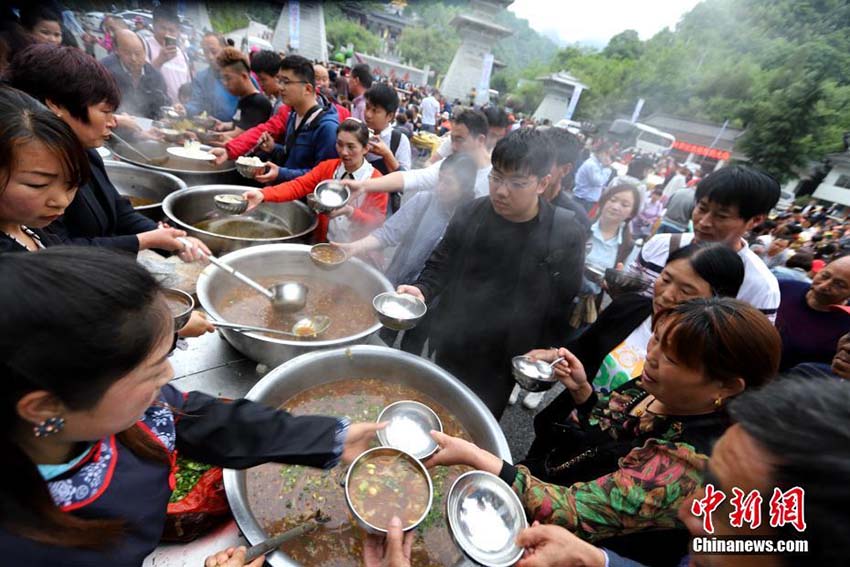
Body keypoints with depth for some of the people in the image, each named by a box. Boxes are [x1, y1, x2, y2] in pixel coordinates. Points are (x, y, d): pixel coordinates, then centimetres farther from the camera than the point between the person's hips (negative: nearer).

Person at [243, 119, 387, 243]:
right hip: (324, 243, 2)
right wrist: (262, 194, -22)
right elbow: (299, 185, -7)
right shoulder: (327, 167, 6)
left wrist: (350, 212, -26)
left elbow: (377, 224, -10)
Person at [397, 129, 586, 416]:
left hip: (504, 361, -2)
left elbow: (566, 305, -8)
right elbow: (440, 265, 0)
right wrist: (422, 290, -19)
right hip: (452, 347, 3)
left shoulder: (567, 234, -16)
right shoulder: (470, 213, -11)